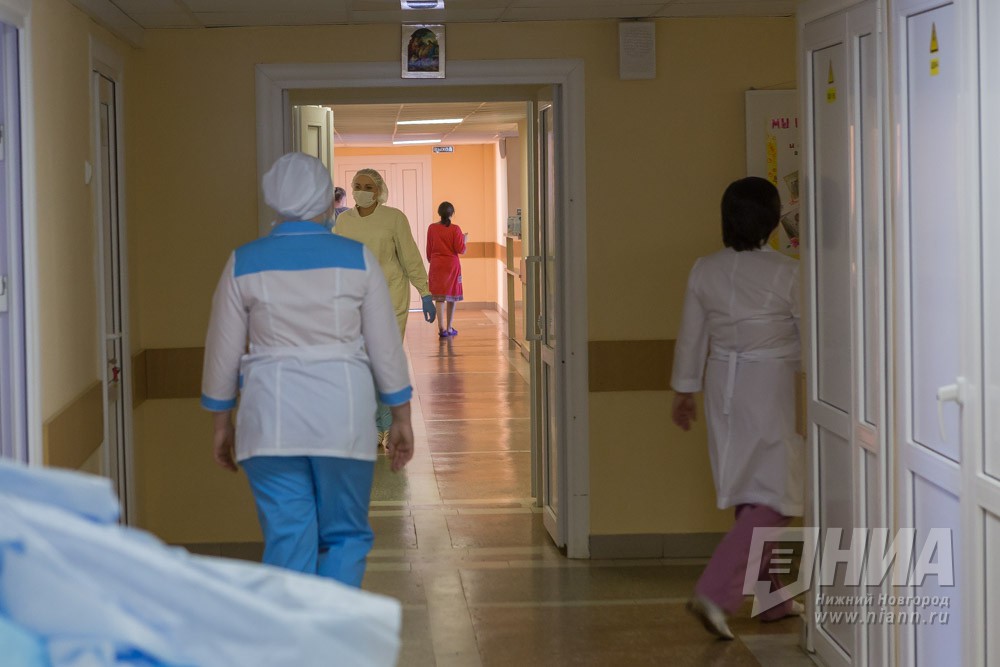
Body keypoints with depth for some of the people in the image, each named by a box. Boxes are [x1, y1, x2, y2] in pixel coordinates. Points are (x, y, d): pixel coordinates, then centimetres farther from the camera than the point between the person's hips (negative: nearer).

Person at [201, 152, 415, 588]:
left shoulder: (244, 263, 1)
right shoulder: (357, 259, -1)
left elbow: (223, 353, 5)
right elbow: (385, 347, 1)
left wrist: (222, 423, 16)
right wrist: (401, 418, 11)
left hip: (271, 419, 1)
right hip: (342, 414, -1)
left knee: (287, 540, 5)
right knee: (345, 536, 11)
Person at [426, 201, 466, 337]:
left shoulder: (432, 228, -1)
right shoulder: (455, 229, -9)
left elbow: (429, 249, 6)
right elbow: (461, 249, -9)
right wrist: (464, 240, 9)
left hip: (436, 265, 1)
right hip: (452, 264, -1)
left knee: (439, 297, -1)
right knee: (452, 297, 11)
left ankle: (441, 328, -10)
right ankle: (449, 328, 17)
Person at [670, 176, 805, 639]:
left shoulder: (705, 271, -2)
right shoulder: (787, 274, -15)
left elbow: (691, 337, 6)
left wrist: (684, 390, 17)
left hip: (723, 386, 6)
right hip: (770, 388, -6)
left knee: (748, 496, 16)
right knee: (773, 498, -1)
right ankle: (714, 592, -15)